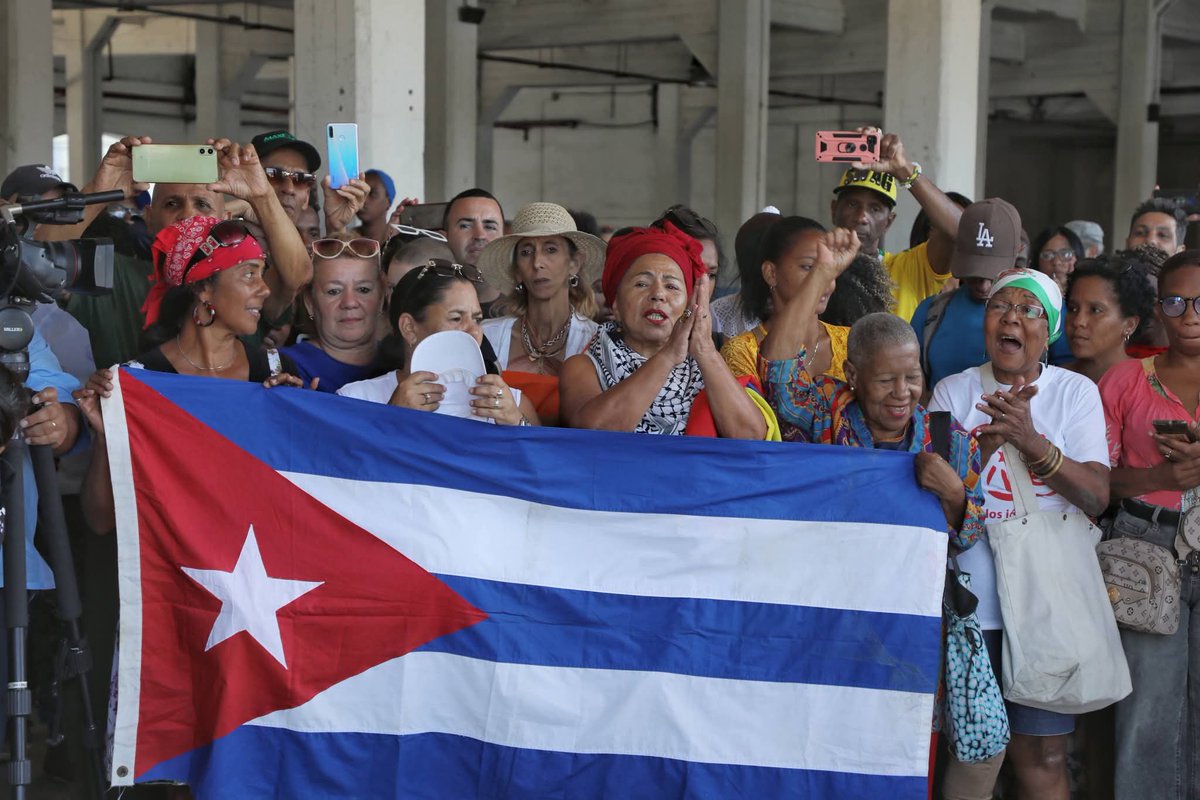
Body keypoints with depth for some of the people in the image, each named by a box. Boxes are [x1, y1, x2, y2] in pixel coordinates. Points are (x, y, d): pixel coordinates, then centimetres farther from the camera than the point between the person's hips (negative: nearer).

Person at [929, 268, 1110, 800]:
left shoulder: (1076, 392, 3)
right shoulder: (954, 392, 5)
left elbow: (1097, 498, -7)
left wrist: (1032, 442, -20)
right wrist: (991, 437, -17)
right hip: (972, 595, 0)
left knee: (1043, 755, 3)